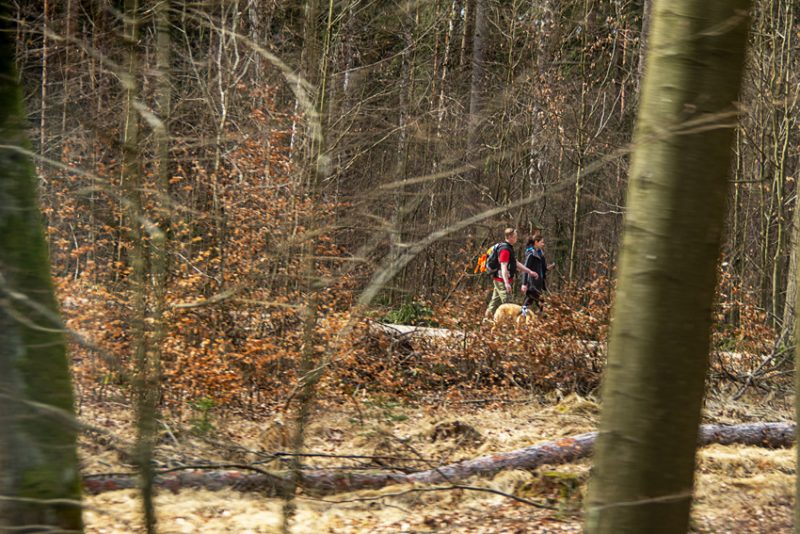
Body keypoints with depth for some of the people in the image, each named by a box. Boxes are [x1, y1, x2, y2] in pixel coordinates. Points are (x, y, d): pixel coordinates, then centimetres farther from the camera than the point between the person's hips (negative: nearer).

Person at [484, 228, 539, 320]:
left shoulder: (509, 248, 17)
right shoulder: (505, 249, -17)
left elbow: (516, 263, 24)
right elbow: (503, 267, -25)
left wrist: (530, 272, 22)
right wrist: (506, 283, -33)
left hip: (499, 280, 11)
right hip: (502, 280, -11)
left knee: (496, 301, 16)